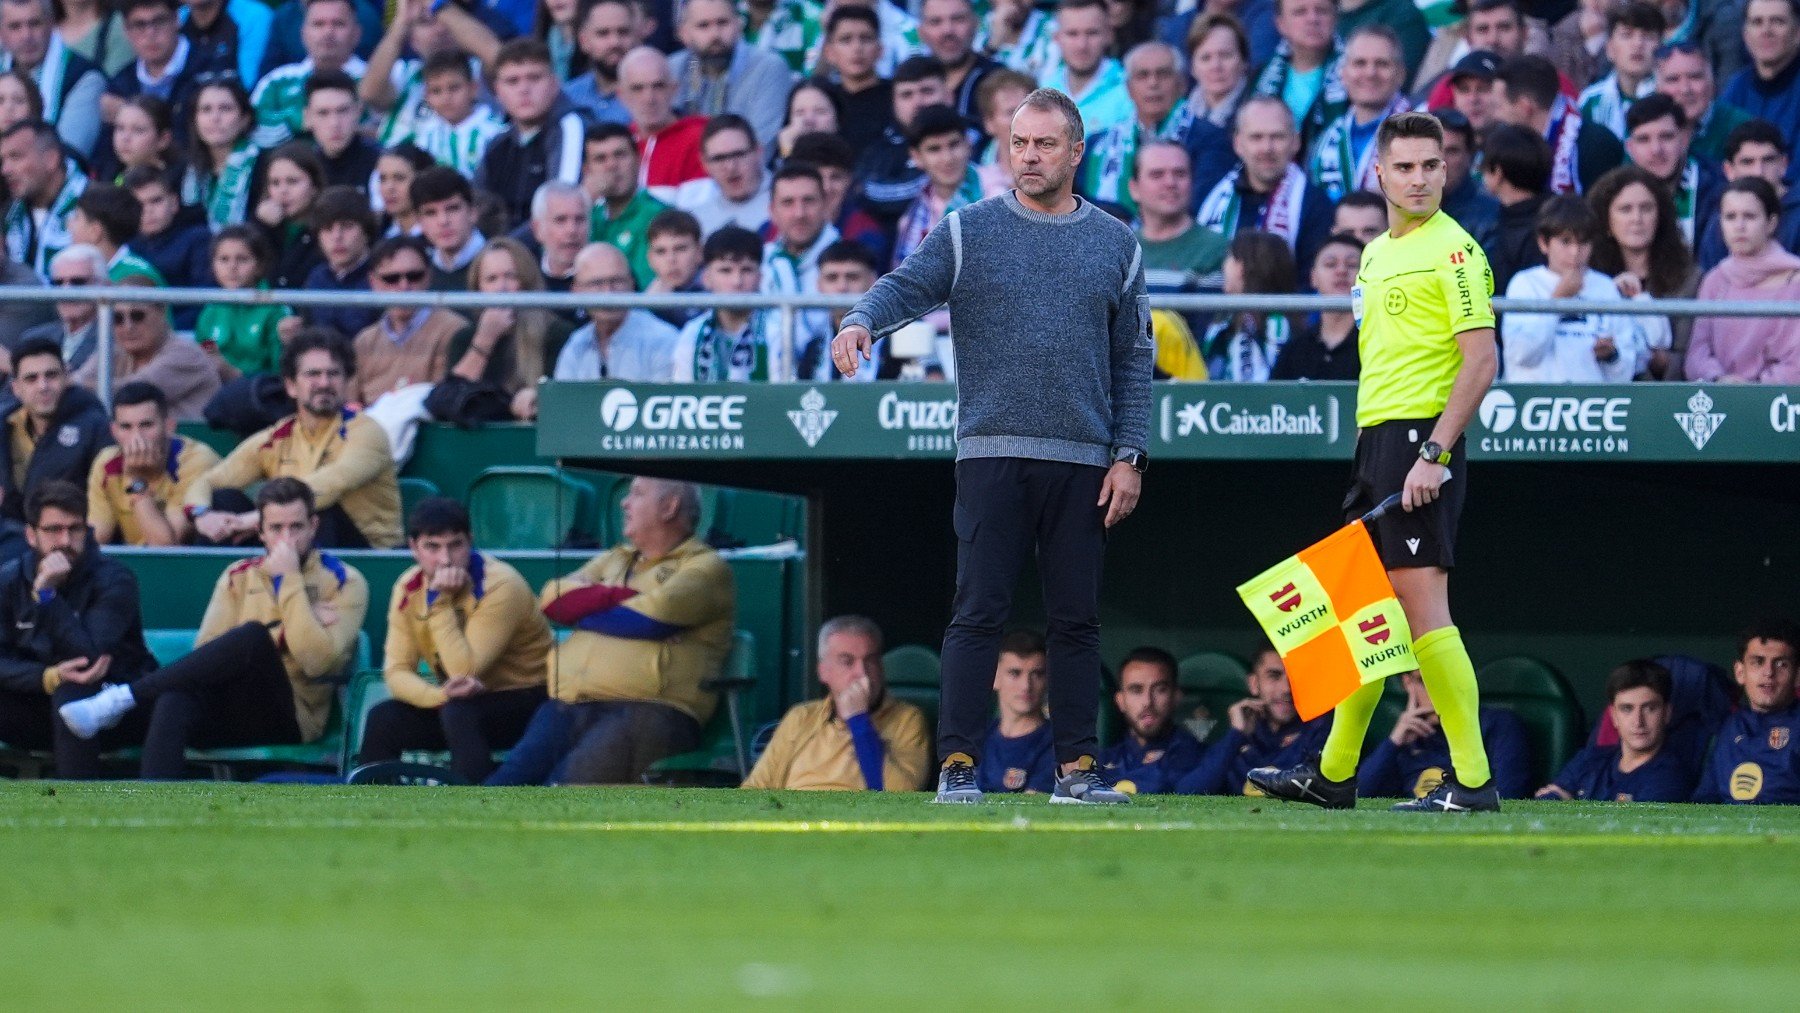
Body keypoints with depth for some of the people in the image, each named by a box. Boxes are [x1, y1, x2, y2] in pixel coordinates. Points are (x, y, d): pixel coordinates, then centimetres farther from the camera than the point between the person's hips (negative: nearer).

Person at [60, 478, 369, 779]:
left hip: (291, 717, -3)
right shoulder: (239, 577, 15)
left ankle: (122, 698, -29)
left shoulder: (344, 582, 4)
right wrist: (286, 631, -7)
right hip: (233, 713, 3)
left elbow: (317, 661, -12)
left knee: (252, 636, -31)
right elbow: (207, 651, 1)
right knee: (174, 704, -35)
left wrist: (289, 581, -10)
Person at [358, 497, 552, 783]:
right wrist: (441, 694, -30)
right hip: (466, 699, 6)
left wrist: (440, 602, -30)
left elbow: (464, 672, -28)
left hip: (526, 702, -6)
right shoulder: (408, 588, -5)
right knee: (384, 720, -18)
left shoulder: (500, 586, -23)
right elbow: (397, 672, -10)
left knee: (458, 713, -34)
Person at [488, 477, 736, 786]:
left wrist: (583, 610, 7)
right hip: (569, 706, 6)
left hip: (650, 710, -6)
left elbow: (651, 616, -10)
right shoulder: (614, 560, 29)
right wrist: (623, 596, -1)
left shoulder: (705, 567, 8)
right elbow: (553, 599, 13)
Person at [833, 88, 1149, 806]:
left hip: (1084, 463, 2)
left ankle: (1077, 766, 9)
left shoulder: (1115, 245, 12)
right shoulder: (967, 231, 6)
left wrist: (1128, 455, 4)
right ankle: (957, 764, -6)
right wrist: (861, 321, -29)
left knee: (1076, 619, 5)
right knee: (979, 612, -6)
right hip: (992, 455, -2)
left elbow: (1134, 359, 12)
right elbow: (908, 285, -6)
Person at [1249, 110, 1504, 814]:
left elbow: (1481, 361, -15)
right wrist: (1372, 454, 18)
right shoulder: (1377, 253, 18)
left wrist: (1433, 452, -21)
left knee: (1421, 603, -13)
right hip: (1375, 438, 9)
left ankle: (1472, 779, -13)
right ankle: (1333, 774, 22)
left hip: (1423, 439, -9)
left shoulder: (1452, 249, -9)